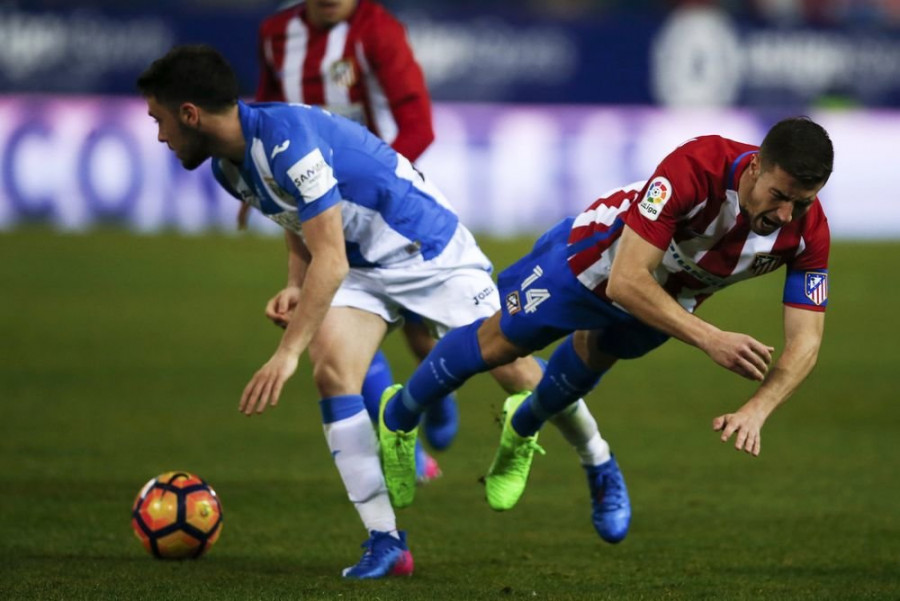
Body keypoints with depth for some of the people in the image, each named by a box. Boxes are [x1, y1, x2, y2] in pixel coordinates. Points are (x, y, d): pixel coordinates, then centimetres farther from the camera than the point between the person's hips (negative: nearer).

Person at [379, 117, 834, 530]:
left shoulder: (809, 231, -33)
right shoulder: (694, 168, -47)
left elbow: (805, 341, -31)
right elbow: (625, 281, -47)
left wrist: (756, 410, -49)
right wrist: (710, 339, -55)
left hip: (671, 297, 4)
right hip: (599, 256, -4)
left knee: (591, 358, 30)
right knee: (497, 343, 16)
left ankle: (521, 429, 62)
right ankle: (398, 419, 44)